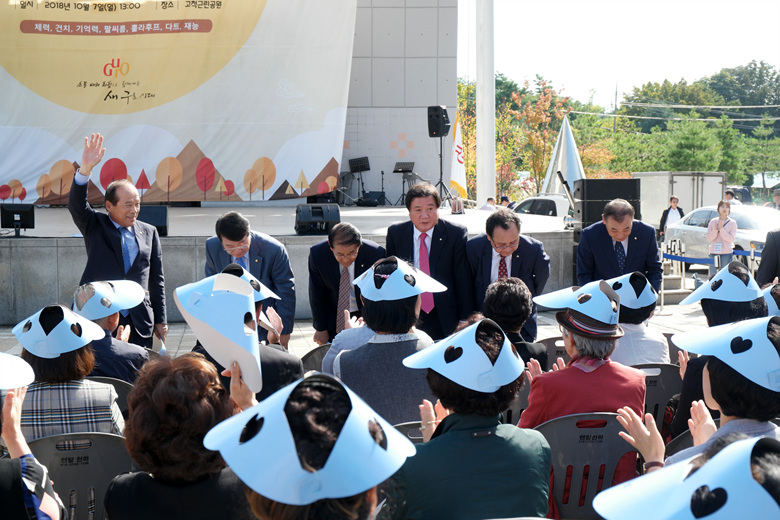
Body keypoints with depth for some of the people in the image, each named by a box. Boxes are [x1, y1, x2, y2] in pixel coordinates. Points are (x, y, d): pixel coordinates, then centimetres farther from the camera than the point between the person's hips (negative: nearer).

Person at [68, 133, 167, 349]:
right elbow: (76, 205, -12)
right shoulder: (95, 226, 7)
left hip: (139, 323, 2)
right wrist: (86, 168, -27)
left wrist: (160, 320, 10)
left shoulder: (149, 232, 12)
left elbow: (156, 279, 13)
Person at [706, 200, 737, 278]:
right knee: (713, 276, 1)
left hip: (727, 252, -2)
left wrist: (721, 229, -13)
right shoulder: (713, 221, 9)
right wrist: (715, 230, -12)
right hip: (714, 252, 2)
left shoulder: (732, 222, 2)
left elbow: (731, 239, -6)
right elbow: (709, 238, 5)